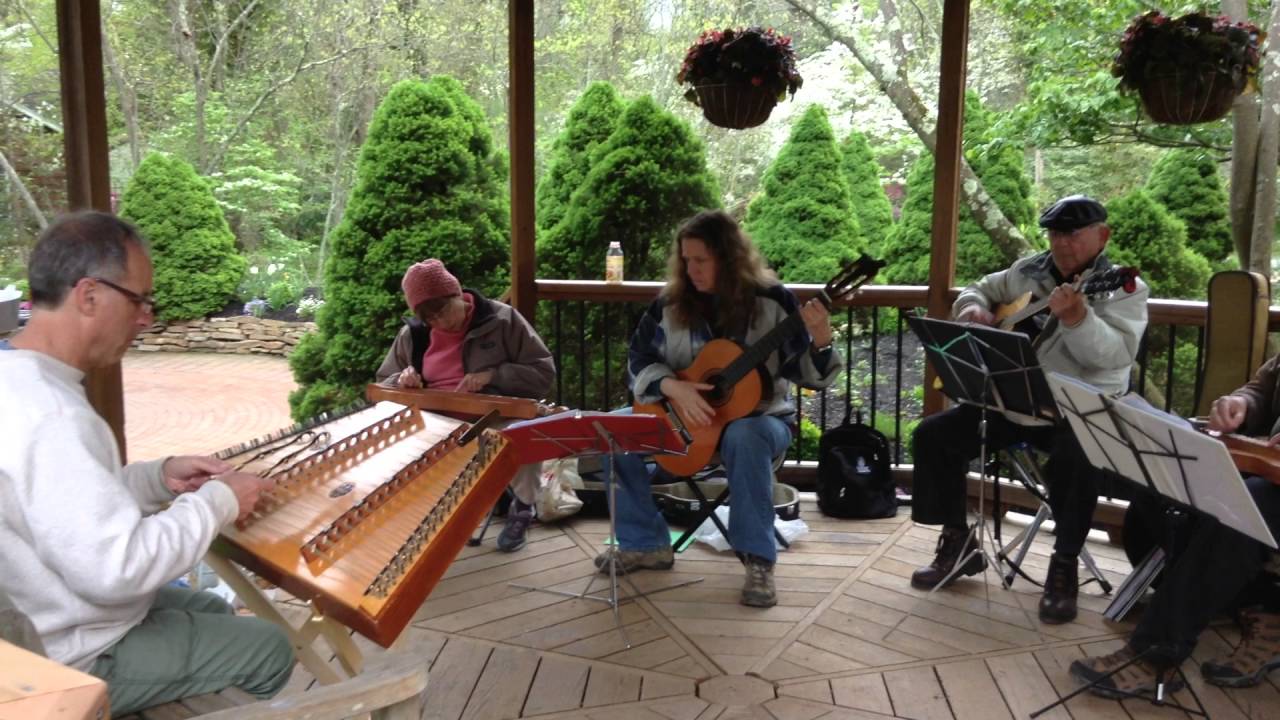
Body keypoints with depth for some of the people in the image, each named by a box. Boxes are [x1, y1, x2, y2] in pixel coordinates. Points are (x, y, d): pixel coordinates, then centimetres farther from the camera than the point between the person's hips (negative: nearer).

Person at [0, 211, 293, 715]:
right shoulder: (51, 417, -33)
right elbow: (118, 567, -33)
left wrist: (159, 477, 0)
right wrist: (218, 501, -21)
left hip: (41, 625, 9)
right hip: (74, 661, -9)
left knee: (214, 611, 27)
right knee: (269, 648, 5)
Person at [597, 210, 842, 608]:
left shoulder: (772, 300, -11)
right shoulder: (671, 302, -3)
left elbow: (806, 374, -10)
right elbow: (639, 359, 0)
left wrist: (820, 343, -32)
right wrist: (673, 387, -19)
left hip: (759, 416, -4)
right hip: (684, 416, 4)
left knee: (744, 438, -40)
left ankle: (758, 559, -24)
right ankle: (647, 544, -1)